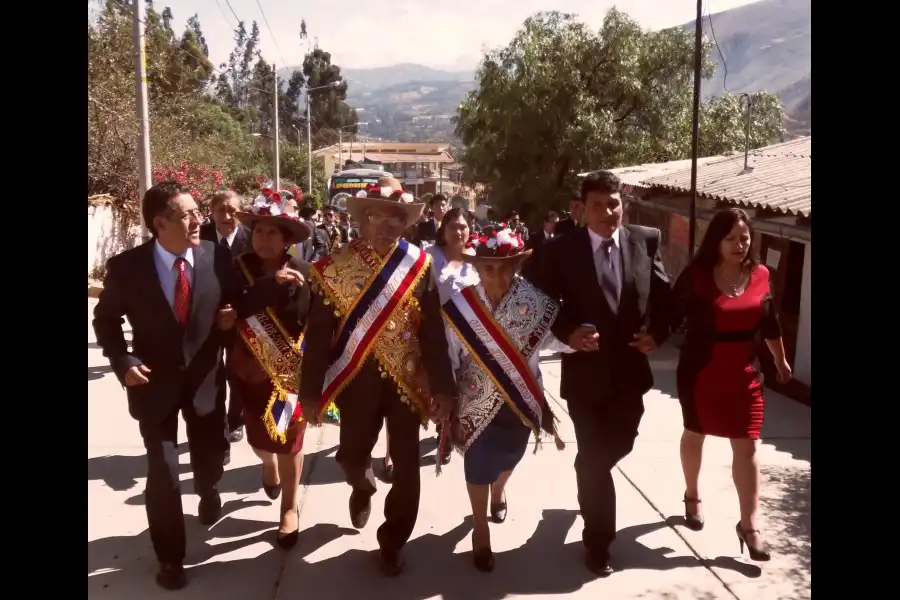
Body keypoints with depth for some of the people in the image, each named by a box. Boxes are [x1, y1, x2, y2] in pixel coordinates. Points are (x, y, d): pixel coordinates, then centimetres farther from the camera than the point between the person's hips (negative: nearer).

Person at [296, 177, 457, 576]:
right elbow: (317, 334, -7)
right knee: (352, 456, 11)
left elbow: (434, 331, -5)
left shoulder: (419, 265, -4)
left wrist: (442, 386, -8)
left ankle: (392, 542, 30)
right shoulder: (335, 268, -8)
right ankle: (363, 489, 49)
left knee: (406, 468, 8)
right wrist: (311, 391, -8)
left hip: (408, 380, 1)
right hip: (356, 380, 0)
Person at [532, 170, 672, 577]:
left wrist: (657, 333, -4)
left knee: (619, 444, 19)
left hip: (631, 367, 4)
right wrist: (568, 333, -19)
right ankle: (599, 542, 20)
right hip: (585, 369, -3)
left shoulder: (646, 240, -1)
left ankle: (588, 481, 54)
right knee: (594, 456, 2)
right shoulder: (561, 249, -9)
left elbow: (664, 294, 8)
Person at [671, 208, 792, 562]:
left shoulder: (760, 276, -2)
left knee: (746, 448, 1)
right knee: (694, 436, 18)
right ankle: (692, 497, 40)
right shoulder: (696, 275, -13)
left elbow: (770, 323, 11)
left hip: (744, 378, 2)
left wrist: (781, 361, 21)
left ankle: (748, 525, 9)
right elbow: (672, 316, -13)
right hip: (700, 376, -2)